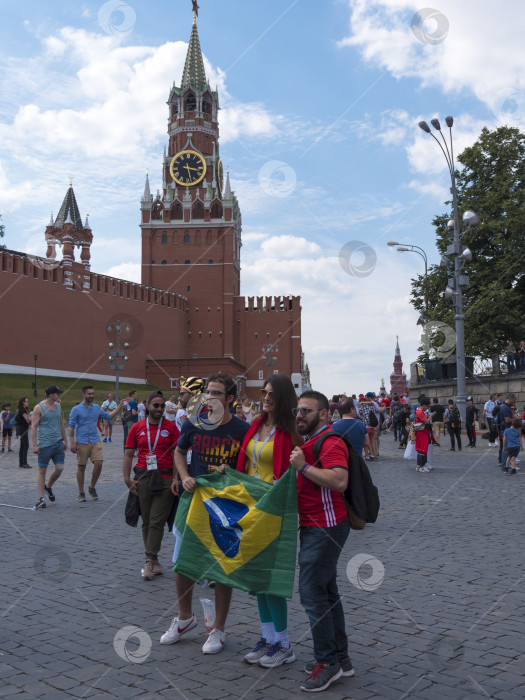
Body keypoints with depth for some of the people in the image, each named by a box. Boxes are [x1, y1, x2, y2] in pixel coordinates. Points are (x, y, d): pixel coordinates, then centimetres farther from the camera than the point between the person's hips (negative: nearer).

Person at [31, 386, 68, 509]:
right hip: (45, 444, -6)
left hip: (58, 443, 6)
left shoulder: (58, 406, 11)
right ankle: (41, 498, 4)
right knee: (42, 470, 0)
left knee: (59, 468, 3)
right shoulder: (39, 408, -8)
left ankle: (48, 487, 29)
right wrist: (34, 445, -16)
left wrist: (65, 440, 19)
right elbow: (33, 427, -10)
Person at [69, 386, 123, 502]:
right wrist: (72, 443, -11)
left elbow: (108, 417, 23)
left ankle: (92, 488, 13)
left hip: (95, 441, 4)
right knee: (81, 467, 3)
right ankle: (81, 493, 15)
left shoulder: (96, 408, 11)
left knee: (98, 464, -8)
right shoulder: (76, 409, -3)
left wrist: (119, 407, 13)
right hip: (81, 442, -3)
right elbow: (71, 427, -4)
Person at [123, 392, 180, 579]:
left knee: (157, 521, -5)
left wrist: (176, 479, -10)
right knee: (147, 522, 8)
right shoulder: (137, 427, 6)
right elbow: (128, 454, 7)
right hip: (143, 478, 2)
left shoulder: (171, 427, 2)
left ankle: (150, 560, -2)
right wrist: (127, 479, -2)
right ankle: (154, 561, 19)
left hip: (165, 479, -2)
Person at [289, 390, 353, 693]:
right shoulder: (310, 442, 15)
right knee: (327, 592, 16)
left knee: (312, 592, -7)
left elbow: (340, 481, -33)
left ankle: (328, 661, 5)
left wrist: (303, 466, -27)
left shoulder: (330, 442, -17)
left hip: (325, 528, -11)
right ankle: (341, 658, 27)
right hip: (314, 527, 11)